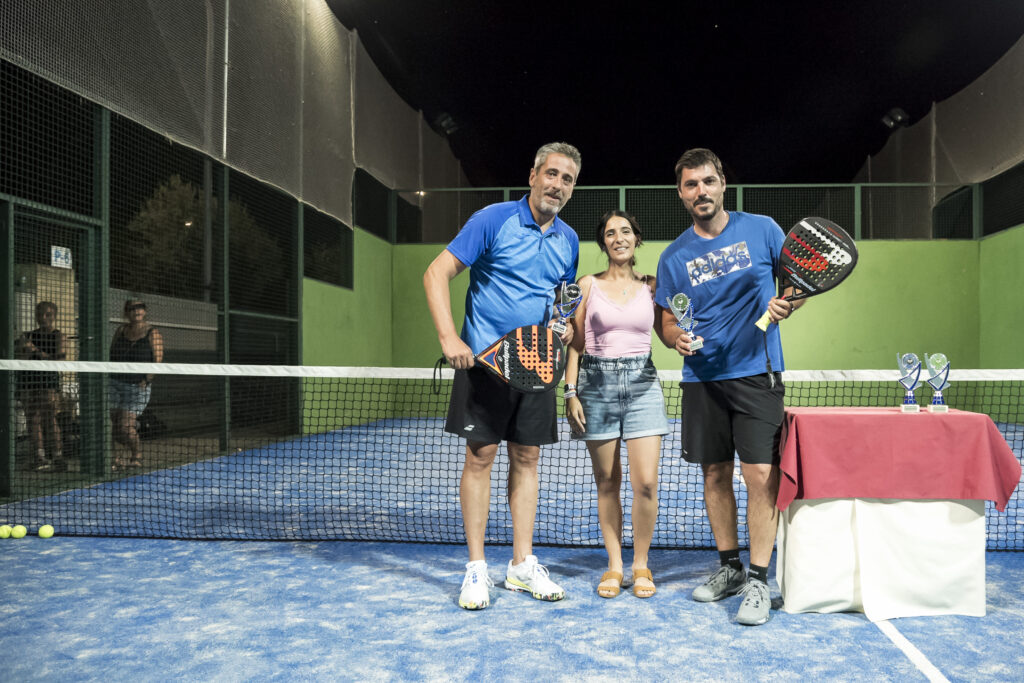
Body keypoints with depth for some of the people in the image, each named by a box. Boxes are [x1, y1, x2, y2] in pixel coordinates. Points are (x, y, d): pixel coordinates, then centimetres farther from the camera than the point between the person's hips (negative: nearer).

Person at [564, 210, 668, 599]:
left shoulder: (651, 285, 10)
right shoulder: (589, 285, 7)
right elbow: (575, 343, 6)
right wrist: (571, 393, -1)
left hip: (642, 382, 0)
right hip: (597, 382, 0)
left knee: (645, 482, -7)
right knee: (607, 483, 6)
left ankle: (641, 564, 13)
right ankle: (614, 566, 19)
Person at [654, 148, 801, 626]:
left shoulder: (761, 229, 1)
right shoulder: (674, 256, 6)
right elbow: (667, 320, 11)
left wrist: (787, 302, -14)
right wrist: (676, 336, -12)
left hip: (756, 373, -2)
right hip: (702, 377, 3)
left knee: (761, 475, -9)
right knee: (715, 474, 10)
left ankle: (758, 580, 3)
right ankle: (729, 567, 27)